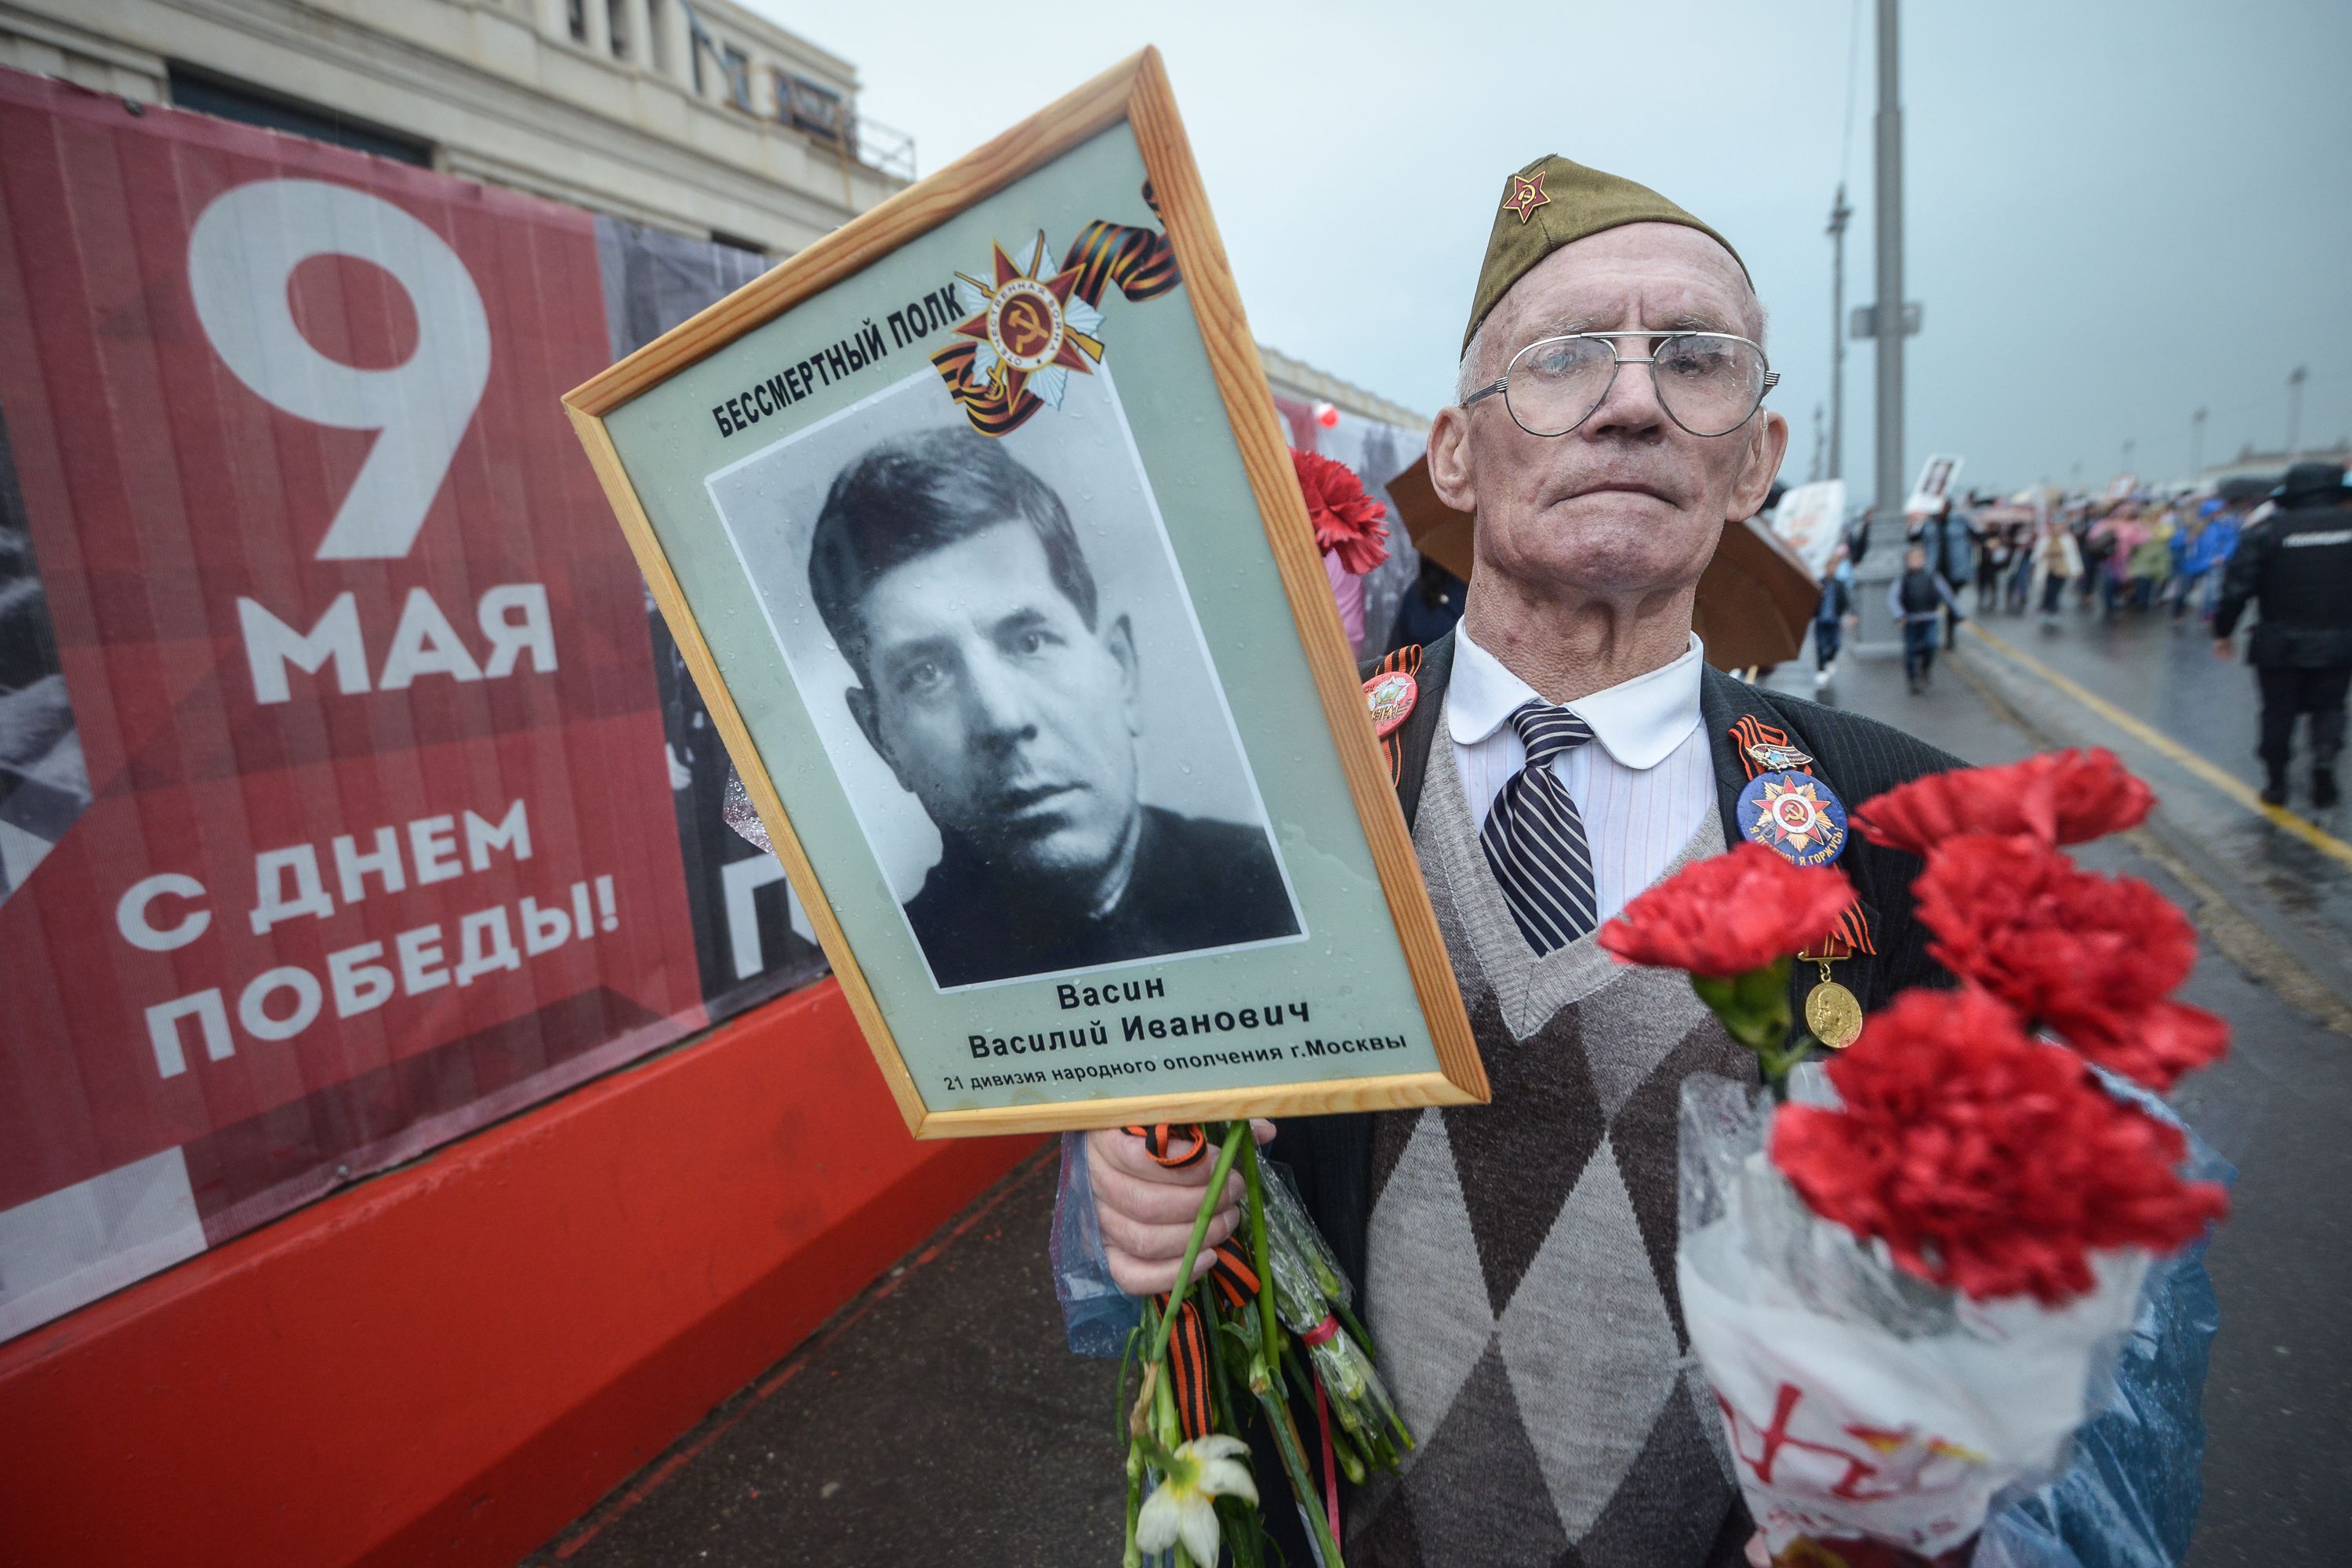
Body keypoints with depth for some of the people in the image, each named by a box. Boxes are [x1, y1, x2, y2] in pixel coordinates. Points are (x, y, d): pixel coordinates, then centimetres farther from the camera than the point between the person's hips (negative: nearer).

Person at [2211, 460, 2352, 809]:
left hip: (2280, 643, -2)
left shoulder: (2267, 530, -8)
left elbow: (2238, 587, -11)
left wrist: (2223, 631, 0)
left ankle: (2276, 782, 15)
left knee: (2279, 712, 11)